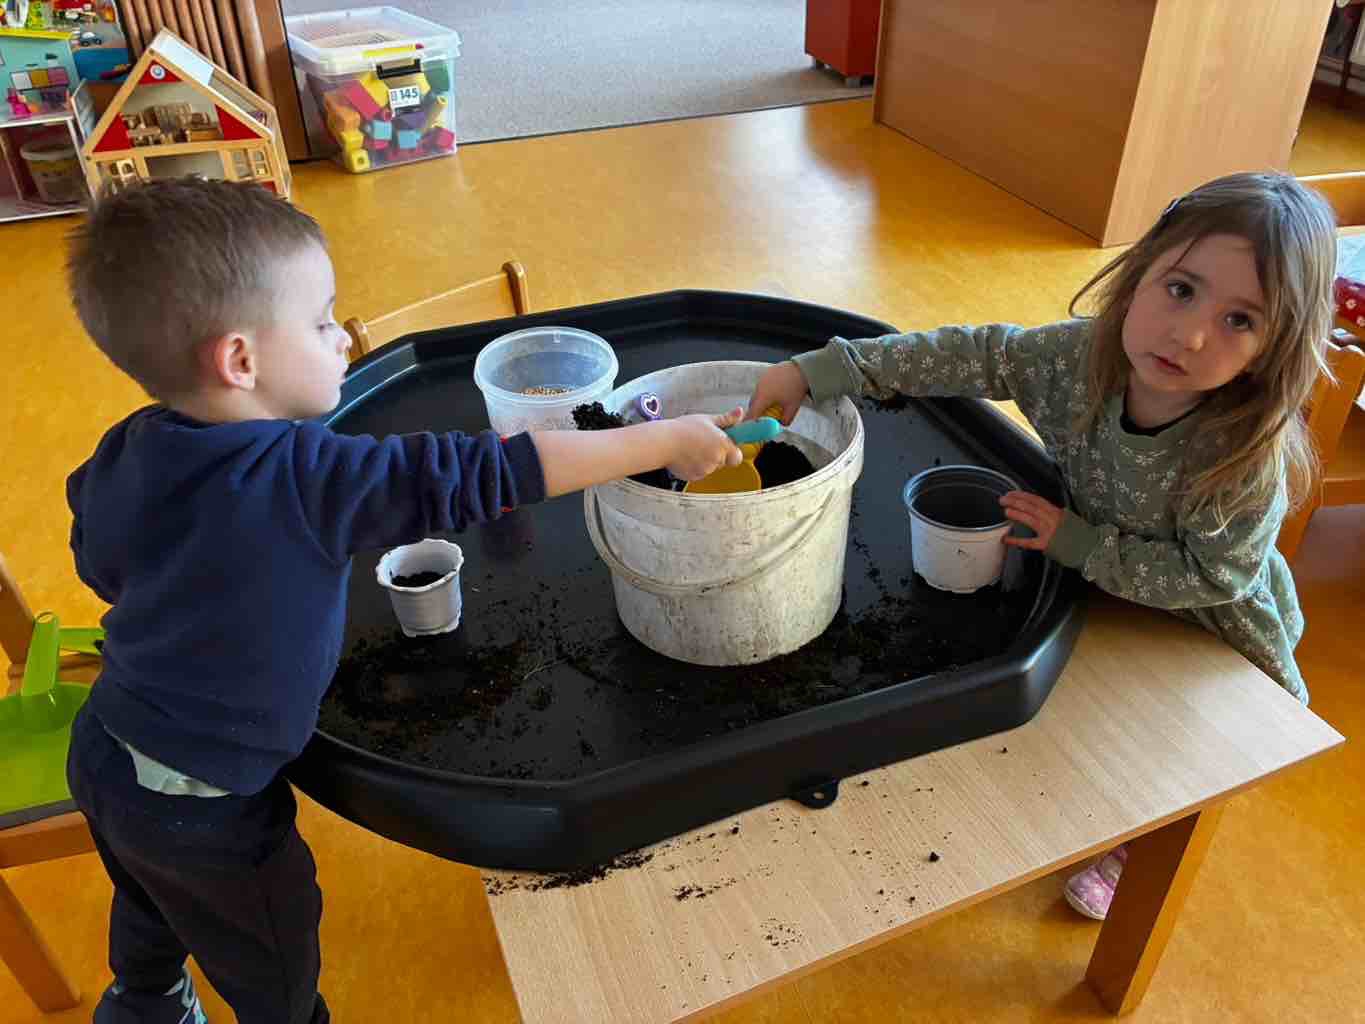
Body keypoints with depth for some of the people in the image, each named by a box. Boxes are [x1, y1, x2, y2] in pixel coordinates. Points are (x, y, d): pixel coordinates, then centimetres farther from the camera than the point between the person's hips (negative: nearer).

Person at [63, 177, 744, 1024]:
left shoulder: (122, 455, -11)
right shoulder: (309, 481, -33)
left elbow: (102, 568, 7)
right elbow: (488, 473, -32)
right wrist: (665, 439, -24)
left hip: (105, 754, 7)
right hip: (202, 811, -7)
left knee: (155, 914, 37)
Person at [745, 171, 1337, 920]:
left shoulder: (1247, 457, -40)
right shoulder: (1081, 355, -29)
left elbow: (1211, 575, -31)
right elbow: (972, 356, -25)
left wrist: (1075, 543, -34)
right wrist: (819, 372, -29)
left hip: (1212, 633, -3)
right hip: (1106, 589, 3)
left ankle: (1130, 852, 49)